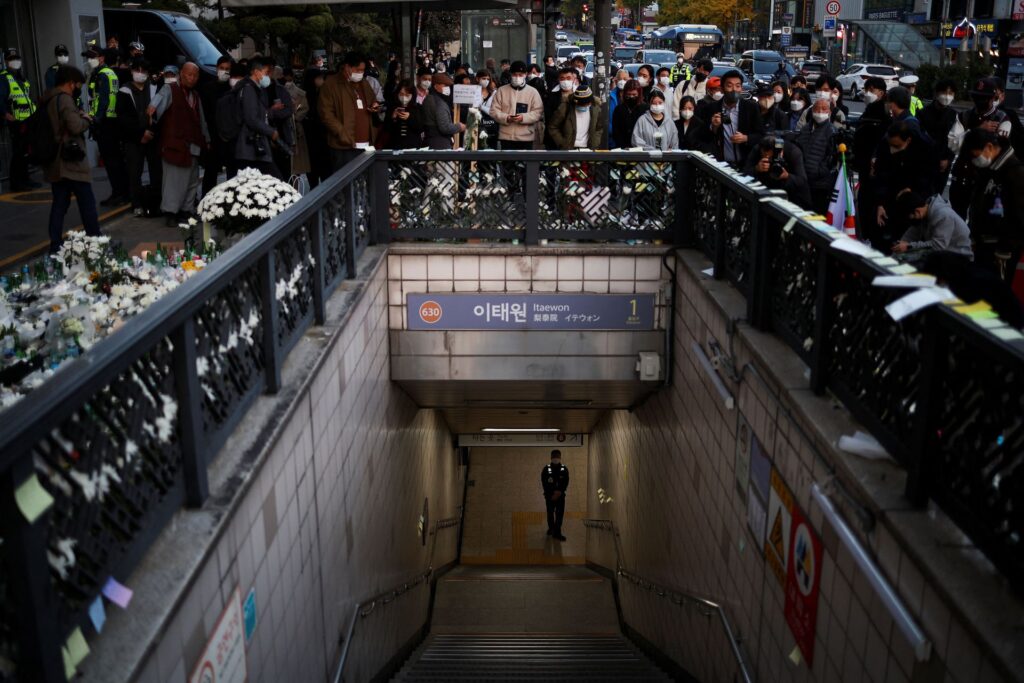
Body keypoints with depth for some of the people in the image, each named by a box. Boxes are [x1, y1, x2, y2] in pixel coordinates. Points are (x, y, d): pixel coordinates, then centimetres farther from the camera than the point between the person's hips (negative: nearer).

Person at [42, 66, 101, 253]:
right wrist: (86, 119, -1)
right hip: (70, 160, -9)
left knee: (59, 204, 9)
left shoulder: (47, 100, 16)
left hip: (54, 161, 9)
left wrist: (78, 116, 14)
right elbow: (75, 126, -21)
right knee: (87, 202, 0)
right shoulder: (64, 99, -13)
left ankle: (56, 246, 8)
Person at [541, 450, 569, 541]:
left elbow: (566, 483, -2)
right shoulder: (546, 469, -3)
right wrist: (552, 494, -12)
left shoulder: (565, 469, 2)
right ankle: (551, 528, 31)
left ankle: (557, 532, -3)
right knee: (550, 513, 10)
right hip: (549, 496, -1)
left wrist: (559, 492, -15)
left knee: (560, 514, -5)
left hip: (560, 495, 1)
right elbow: (544, 484, -6)